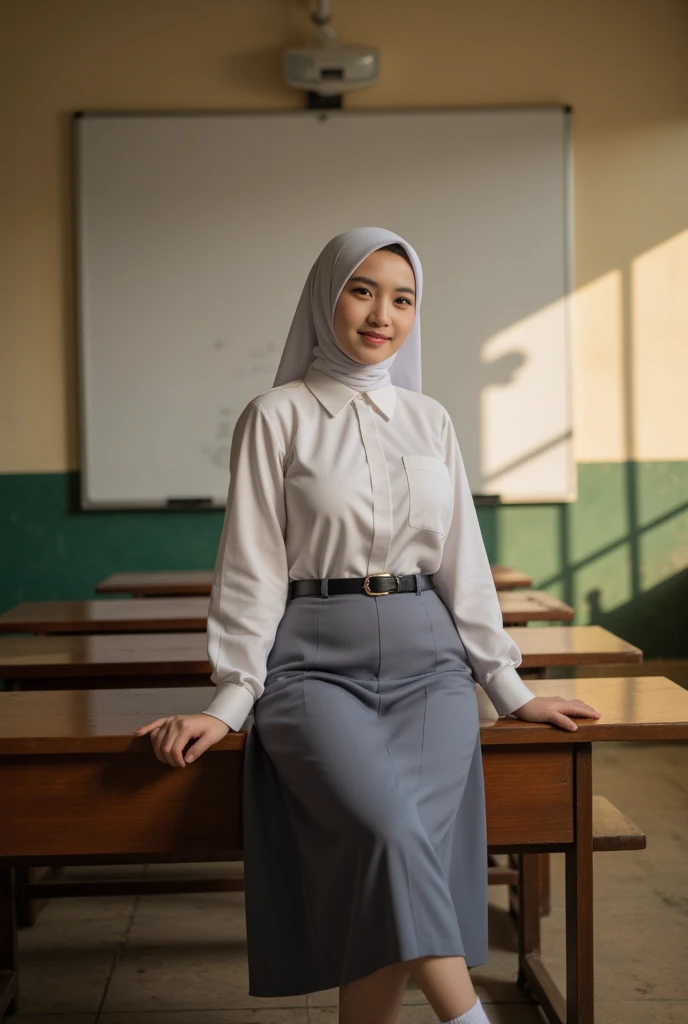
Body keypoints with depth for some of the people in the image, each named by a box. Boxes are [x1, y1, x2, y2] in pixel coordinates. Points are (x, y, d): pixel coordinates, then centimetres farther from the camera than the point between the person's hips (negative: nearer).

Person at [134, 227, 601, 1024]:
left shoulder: (429, 420, 14)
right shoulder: (277, 416, 3)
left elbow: (462, 562, 16)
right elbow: (253, 568, 1)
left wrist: (510, 689, 13)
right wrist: (229, 702, -5)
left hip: (428, 664, 3)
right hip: (318, 664, -3)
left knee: (384, 868, -20)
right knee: (390, 830, -29)